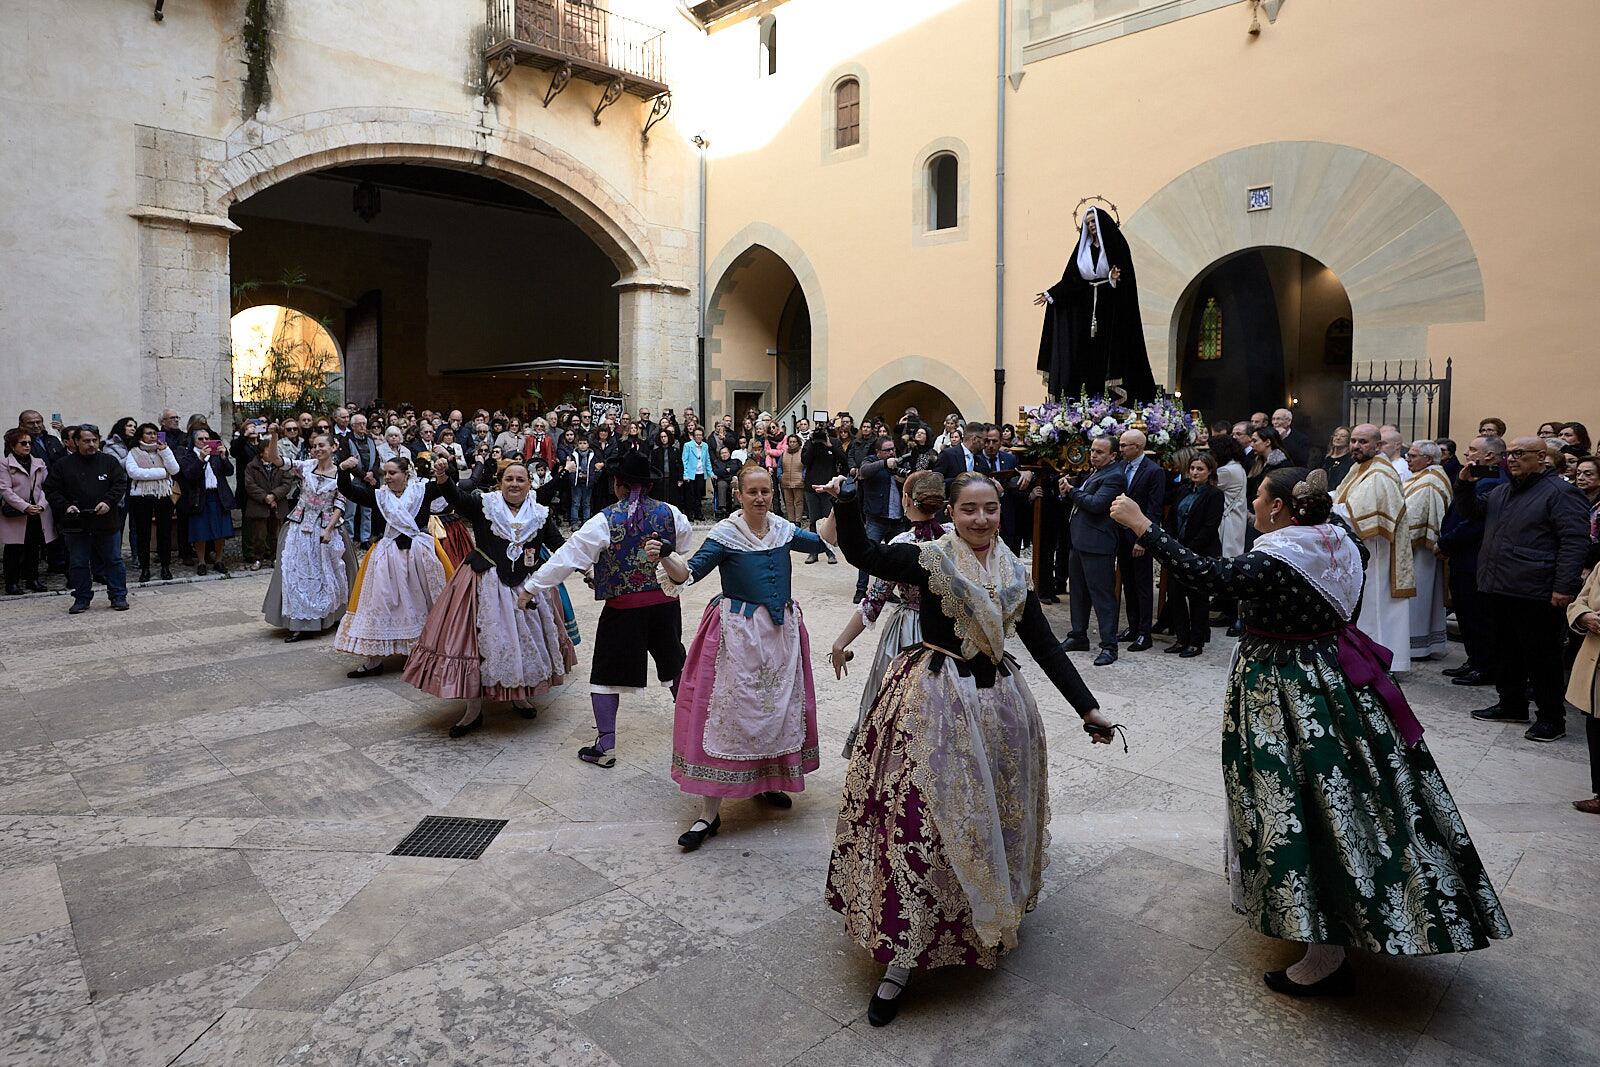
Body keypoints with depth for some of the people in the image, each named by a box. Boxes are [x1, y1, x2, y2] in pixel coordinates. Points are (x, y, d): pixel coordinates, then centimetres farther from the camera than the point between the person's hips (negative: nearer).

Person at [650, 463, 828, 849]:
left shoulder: (783, 529, 4)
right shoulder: (725, 534, -11)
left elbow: (823, 541, 17)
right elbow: (689, 572, -18)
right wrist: (665, 558, -37)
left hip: (781, 629, 6)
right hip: (738, 632, -5)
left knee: (779, 705, 14)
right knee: (727, 708, -5)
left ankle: (767, 783, 37)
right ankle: (709, 812, 1)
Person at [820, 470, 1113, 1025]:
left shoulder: (1014, 574, 7)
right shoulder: (928, 559, -7)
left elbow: (1045, 646, 10)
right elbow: (861, 553, -21)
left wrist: (1088, 708, 8)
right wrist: (845, 501, -37)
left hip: (997, 703, 5)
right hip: (935, 706, -5)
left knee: (993, 817, 16)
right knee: (922, 818, -7)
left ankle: (987, 922, 39)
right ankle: (899, 961, 2)